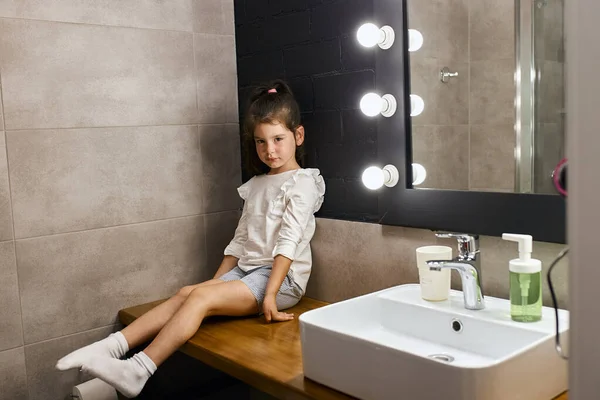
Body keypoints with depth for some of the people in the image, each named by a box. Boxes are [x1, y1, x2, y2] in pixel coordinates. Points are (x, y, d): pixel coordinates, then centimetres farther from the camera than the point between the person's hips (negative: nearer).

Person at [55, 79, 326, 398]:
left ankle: (138, 371, -26)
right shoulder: (257, 185, 19)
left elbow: (288, 243, -15)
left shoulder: (301, 182, -5)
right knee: (186, 293, -14)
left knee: (200, 297, -23)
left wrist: (270, 294, -21)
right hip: (247, 269, 7)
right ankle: (113, 346, -21)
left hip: (282, 277, -7)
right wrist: (216, 284, 11)